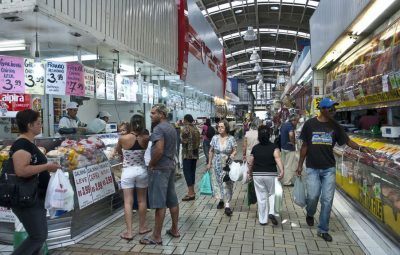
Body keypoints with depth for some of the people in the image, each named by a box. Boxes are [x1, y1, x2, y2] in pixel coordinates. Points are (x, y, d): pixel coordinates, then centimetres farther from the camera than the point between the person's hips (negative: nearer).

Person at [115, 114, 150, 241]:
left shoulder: (123, 138, -12)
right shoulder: (146, 138, -11)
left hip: (127, 172, -2)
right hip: (141, 171, 2)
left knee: (128, 202, 4)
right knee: (142, 200, 15)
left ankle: (129, 232, 6)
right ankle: (142, 227, 28)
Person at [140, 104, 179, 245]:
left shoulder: (158, 128, -15)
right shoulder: (171, 128, 14)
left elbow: (159, 150, -25)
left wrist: (151, 164, -13)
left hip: (159, 168, -9)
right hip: (170, 166, 10)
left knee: (159, 203, -3)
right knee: (172, 200, 15)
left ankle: (156, 236, 5)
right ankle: (174, 229, 25)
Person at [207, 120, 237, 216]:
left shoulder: (231, 138, -6)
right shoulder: (215, 138, -1)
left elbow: (235, 150, -1)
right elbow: (211, 151, 7)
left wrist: (233, 154, -23)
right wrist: (209, 163, 7)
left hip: (227, 165, -2)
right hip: (217, 165, 3)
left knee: (227, 184, -5)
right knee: (217, 182, 9)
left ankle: (227, 205, -5)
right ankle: (221, 200, 29)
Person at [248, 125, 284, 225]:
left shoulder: (255, 148, 1)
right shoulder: (273, 147, -5)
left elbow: (250, 163, 6)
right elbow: (277, 158, -22)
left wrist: (250, 173, 22)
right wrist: (282, 170, -29)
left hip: (257, 175, 2)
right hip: (271, 174, -1)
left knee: (261, 197, 9)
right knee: (272, 194, 19)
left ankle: (263, 220, 16)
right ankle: (271, 212, -1)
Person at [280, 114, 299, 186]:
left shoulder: (284, 124, 10)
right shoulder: (290, 125, -19)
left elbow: (281, 134, 25)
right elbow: (291, 134, -37)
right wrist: (293, 142, -21)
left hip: (283, 147, 9)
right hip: (289, 148, -9)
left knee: (284, 164, 19)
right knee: (289, 166, 1)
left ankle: (284, 180, 28)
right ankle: (287, 182, 6)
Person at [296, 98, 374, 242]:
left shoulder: (335, 126, 1)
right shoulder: (309, 124, -4)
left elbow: (347, 141, 4)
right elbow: (305, 145, 2)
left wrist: (361, 148, -16)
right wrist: (300, 164, 3)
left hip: (329, 168, 2)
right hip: (312, 168, -2)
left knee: (327, 200, 3)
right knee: (313, 195, -6)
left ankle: (323, 230, 18)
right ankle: (310, 214, 29)